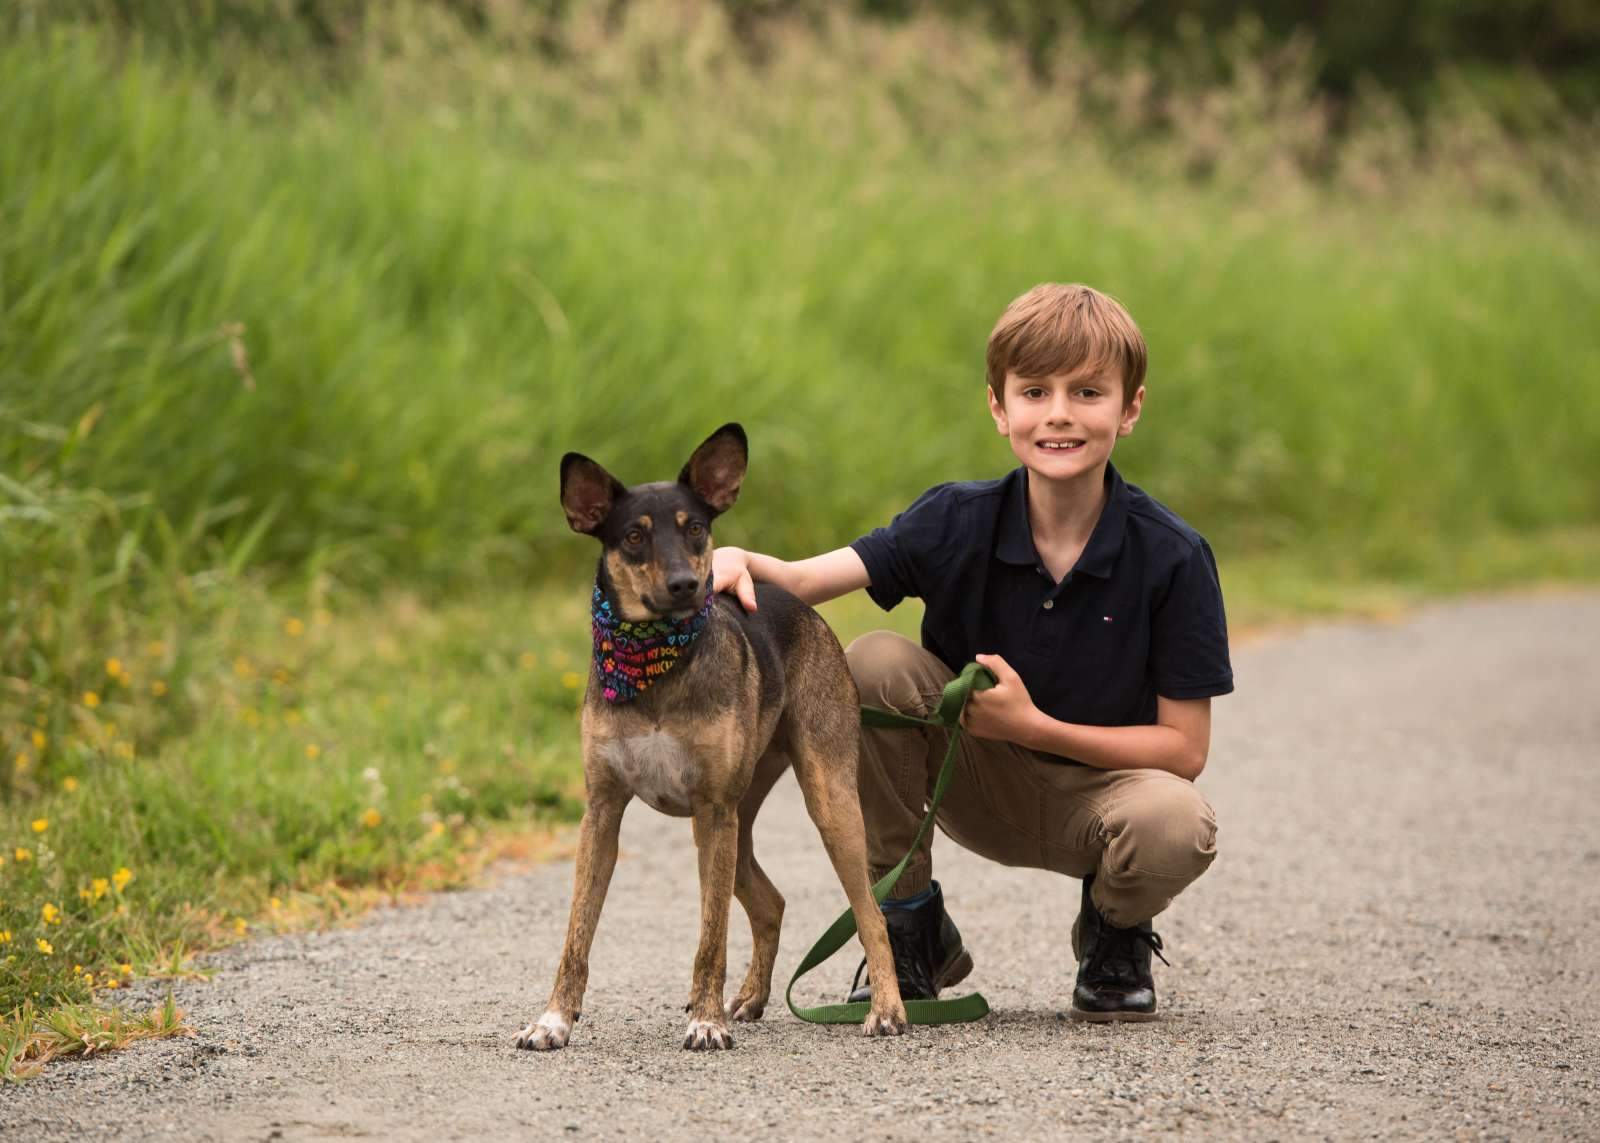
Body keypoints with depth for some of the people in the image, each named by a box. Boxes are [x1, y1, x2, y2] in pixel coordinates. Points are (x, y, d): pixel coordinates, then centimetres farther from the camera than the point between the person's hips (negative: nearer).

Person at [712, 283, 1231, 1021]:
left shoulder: (1172, 557, -17)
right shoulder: (956, 521, -12)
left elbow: (1185, 748, -15)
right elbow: (807, 582, -25)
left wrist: (1034, 726, -24)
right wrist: (743, 564, -48)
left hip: (1100, 784, -2)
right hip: (980, 785, 2)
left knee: (1175, 824, -37)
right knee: (873, 666, -24)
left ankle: (1114, 937, 4)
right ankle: (912, 929, -5)